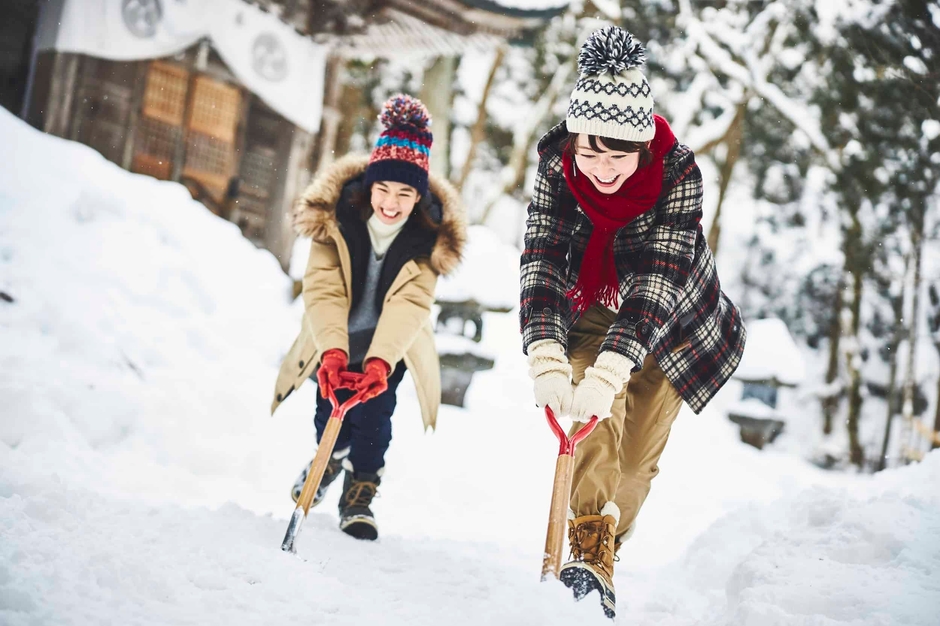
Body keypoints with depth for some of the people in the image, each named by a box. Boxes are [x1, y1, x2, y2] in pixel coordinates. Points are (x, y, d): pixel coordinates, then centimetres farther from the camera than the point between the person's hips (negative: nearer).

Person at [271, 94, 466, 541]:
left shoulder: (430, 236, -24)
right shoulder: (336, 218, -26)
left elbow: (410, 303, -33)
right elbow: (322, 290, -33)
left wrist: (380, 359, -47)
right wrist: (332, 350, -48)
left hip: (391, 344, 0)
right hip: (336, 340, 1)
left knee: (373, 414, -12)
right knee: (331, 412, 7)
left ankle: (360, 495, 10)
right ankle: (331, 458, 42)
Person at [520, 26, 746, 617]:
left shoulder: (678, 173, -32)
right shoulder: (557, 167, -25)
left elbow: (658, 279, -40)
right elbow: (541, 261, -32)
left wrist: (611, 369, -53)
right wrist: (545, 357, -48)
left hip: (669, 325, -1)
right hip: (590, 313, 1)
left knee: (638, 454, 4)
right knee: (599, 414, -26)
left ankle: (609, 542, 28)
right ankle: (591, 548, -28)